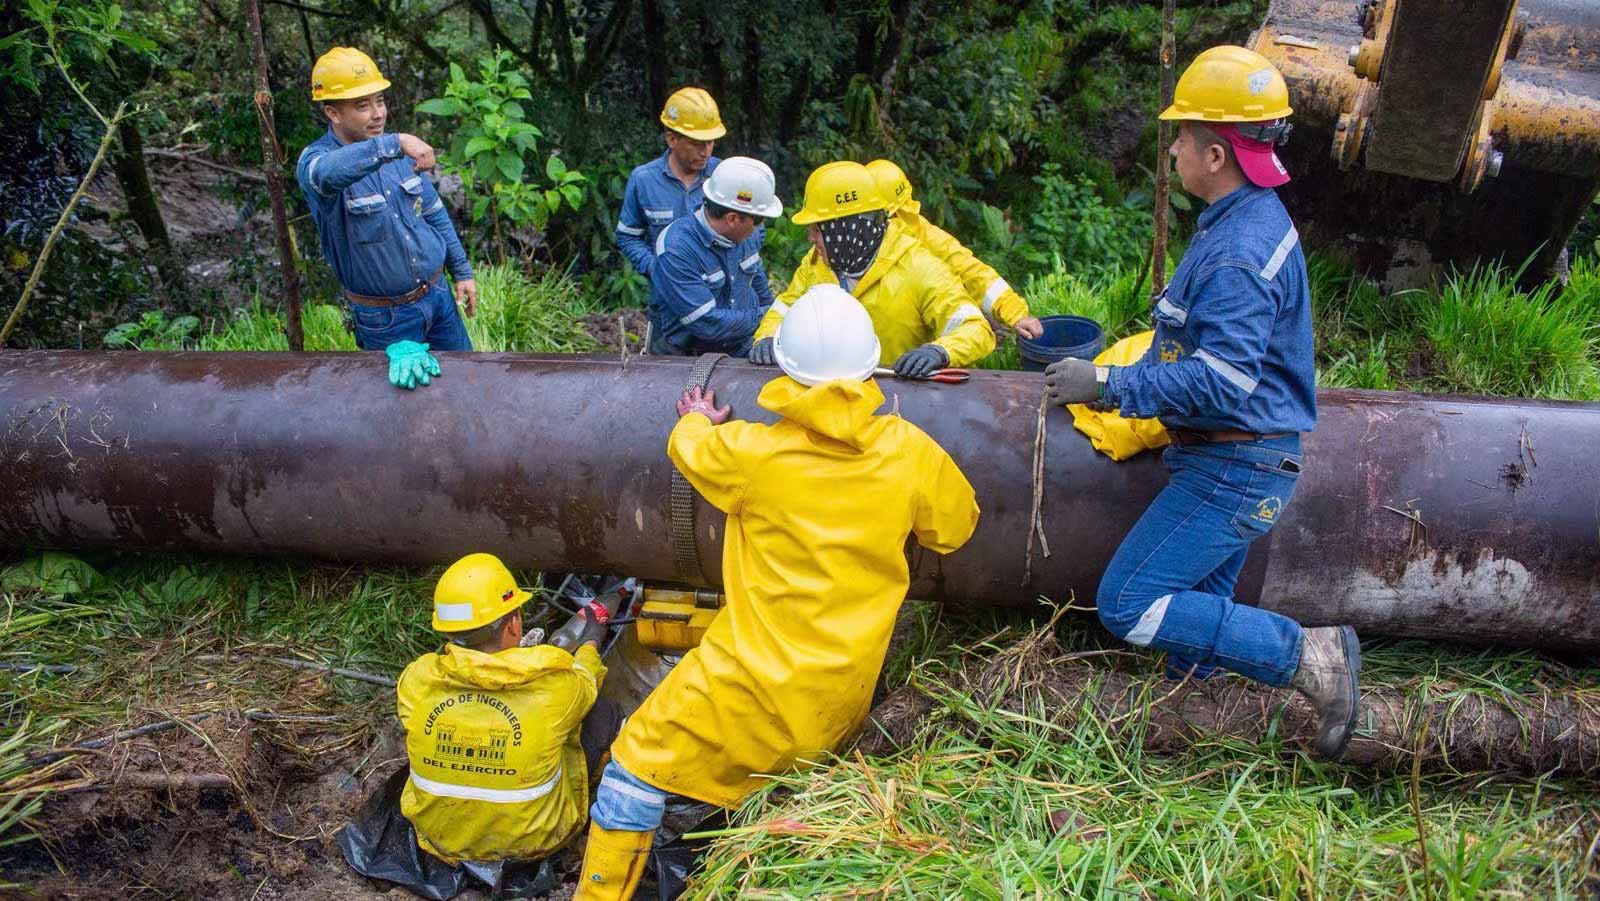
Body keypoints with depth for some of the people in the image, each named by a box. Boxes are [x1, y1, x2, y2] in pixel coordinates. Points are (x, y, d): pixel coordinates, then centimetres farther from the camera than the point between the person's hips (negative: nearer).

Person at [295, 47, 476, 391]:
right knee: (405, 385, 11)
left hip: (437, 294, 5)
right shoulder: (315, 161, -19)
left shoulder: (397, 151, -1)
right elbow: (329, 173, -46)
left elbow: (435, 213, 9)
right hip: (385, 318, -5)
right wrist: (396, 143, -54)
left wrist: (462, 271, 10)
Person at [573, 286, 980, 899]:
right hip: (848, 695, 3)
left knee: (636, 766, 12)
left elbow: (687, 446, 8)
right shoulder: (910, 451, -9)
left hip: (753, 685, -3)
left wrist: (698, 420, 31)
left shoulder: (751, 452, -15)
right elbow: (957, 527, 9)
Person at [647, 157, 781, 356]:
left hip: (741, 349, 5)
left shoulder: (750, 233, 0)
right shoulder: (675, 250, -22)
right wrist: (761, 318, -13)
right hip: (684, 355, -5)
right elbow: (706, 323, -24)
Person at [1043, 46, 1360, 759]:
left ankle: (1309, 655, -4)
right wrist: (1121, 375, 18)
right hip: (1233, 464, 10)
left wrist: (1108, 385, -22)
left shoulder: (1238, 253, -23)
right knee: (1197, 605, 19)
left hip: (1233, 471, -10)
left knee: (1127, 606, -8)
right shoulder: (1255, 220, 10)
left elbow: (1221, 380, -29)